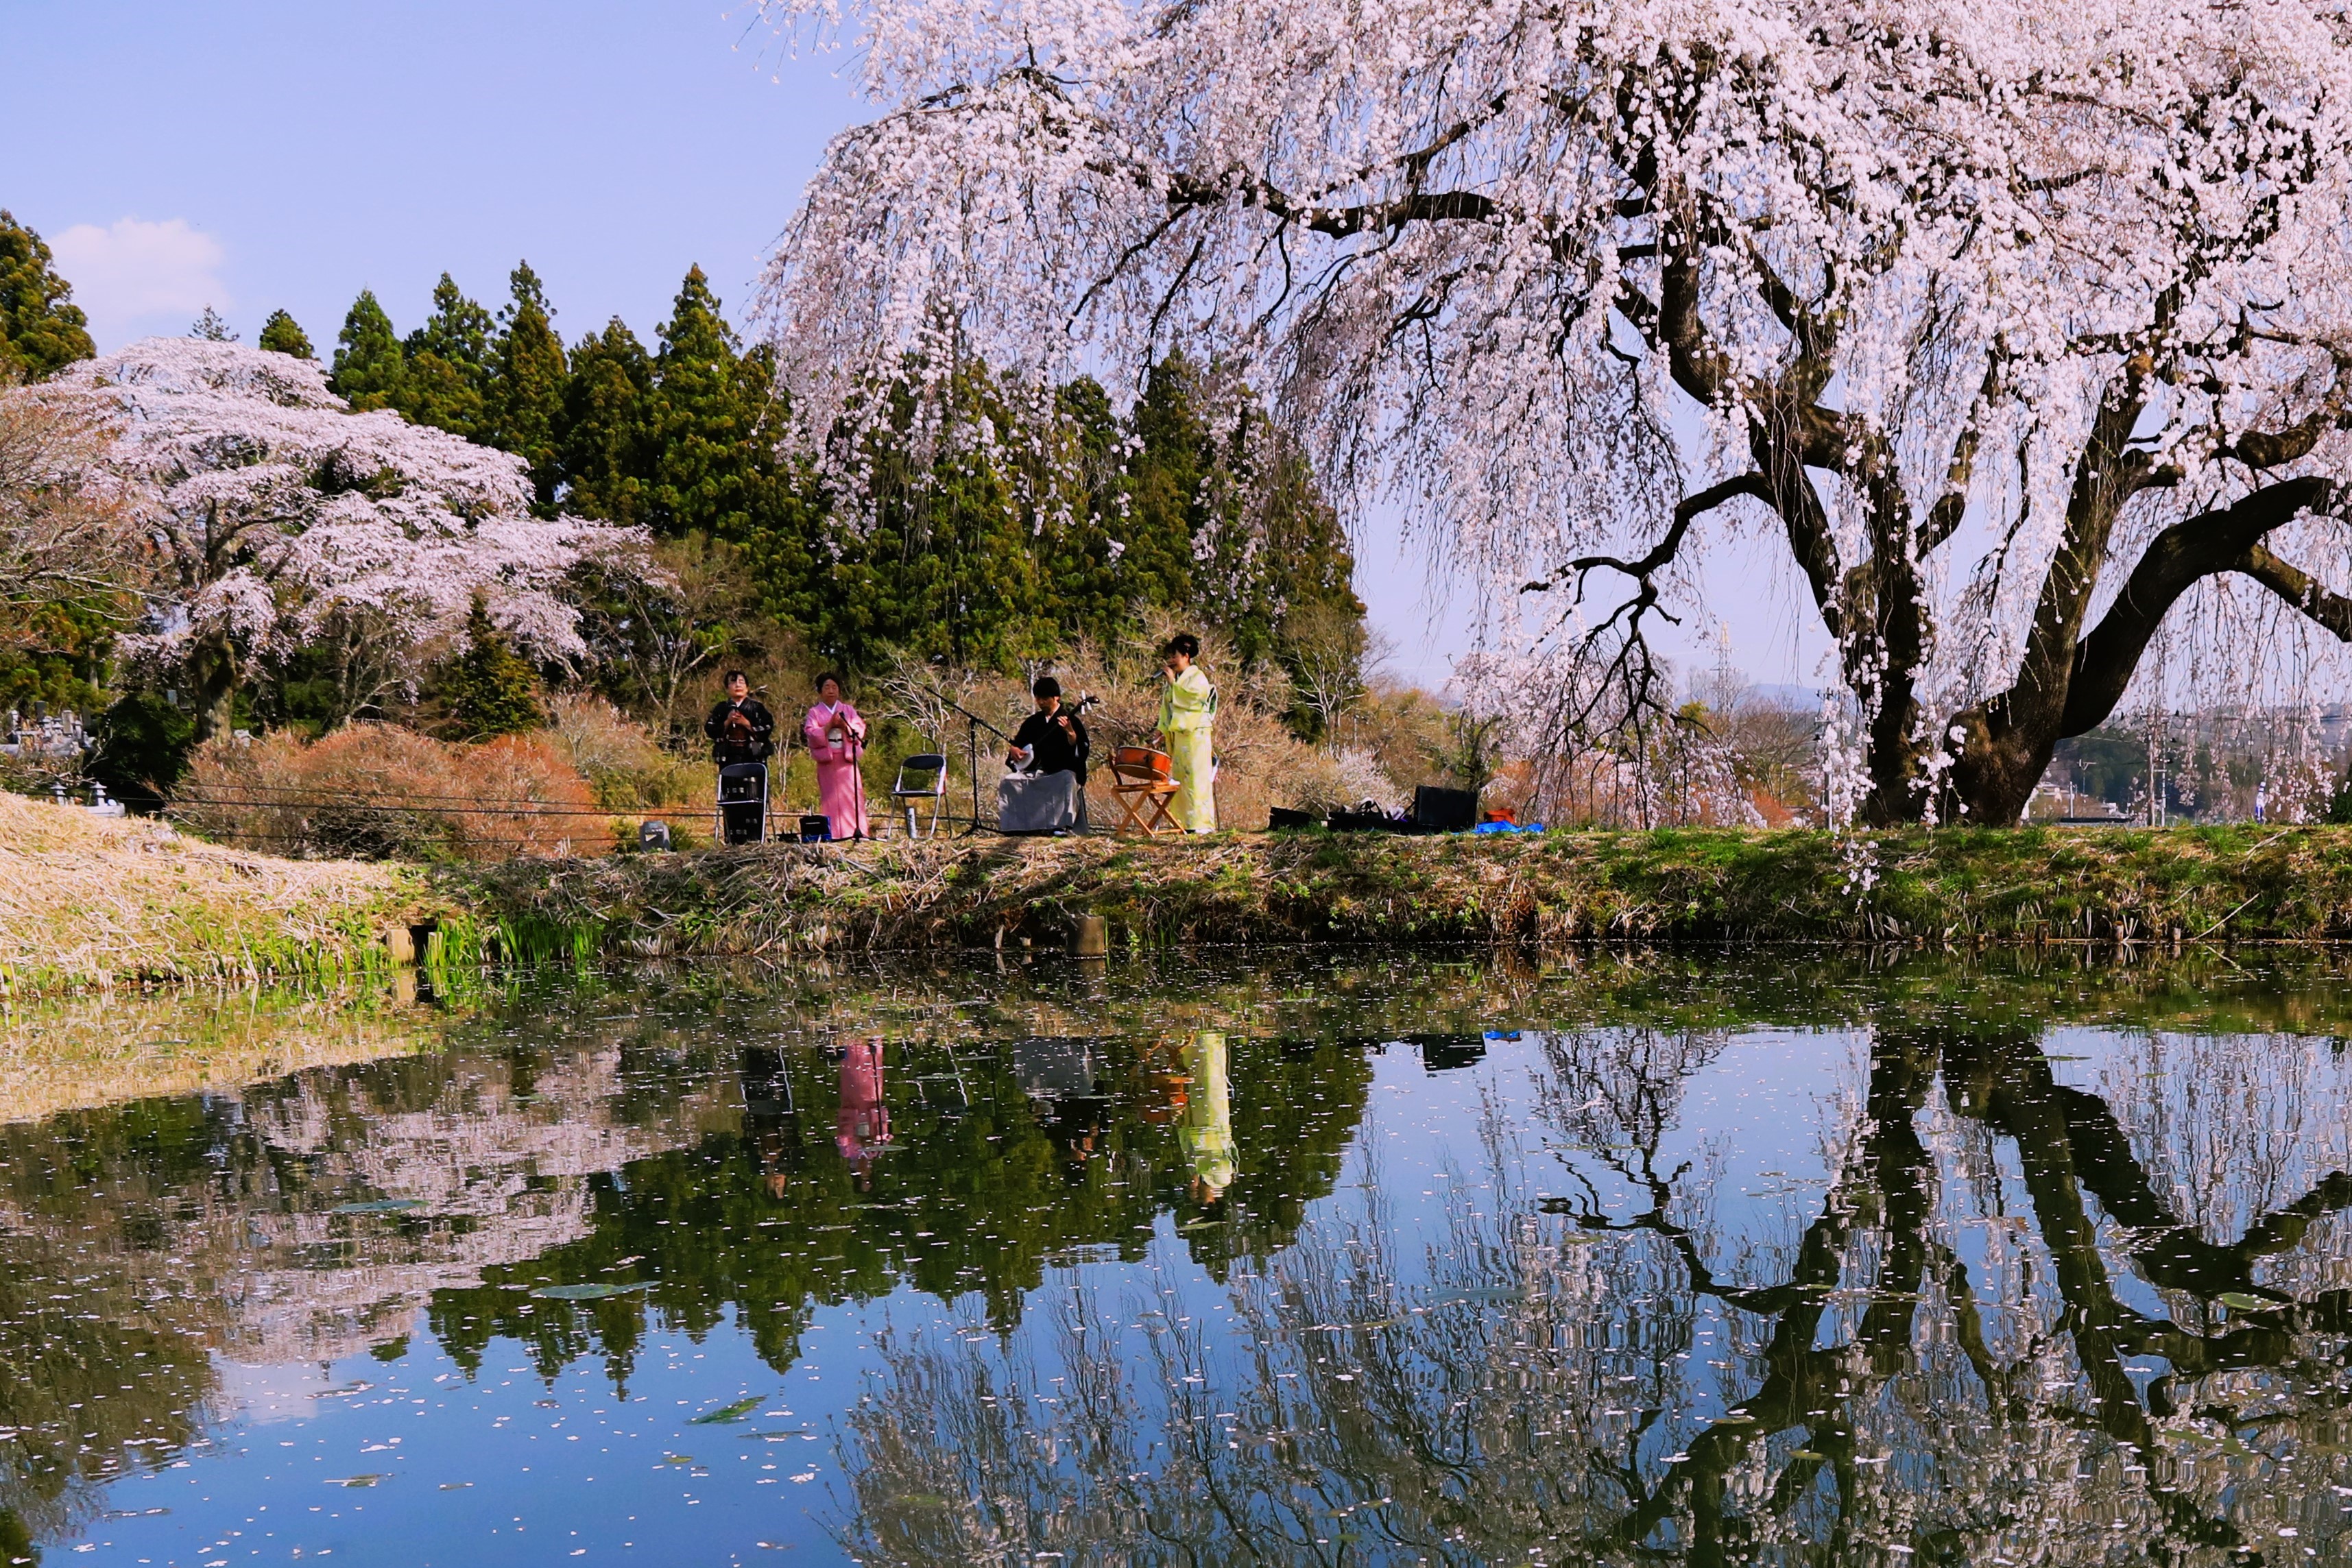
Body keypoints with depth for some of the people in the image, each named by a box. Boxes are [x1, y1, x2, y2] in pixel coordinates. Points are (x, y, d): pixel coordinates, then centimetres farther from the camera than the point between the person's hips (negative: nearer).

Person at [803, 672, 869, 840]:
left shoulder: (848, 710, 14)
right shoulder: (815, 713, 9)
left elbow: (859, 730, 3)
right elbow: (811, 734, -5)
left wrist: (844, 725, -13)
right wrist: (830, 725, -13)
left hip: (847, 759, 1)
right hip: (827, 760, -1)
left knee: (851, 795, -7)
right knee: (831, 798, -4)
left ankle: (857, 831, -10)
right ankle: (834, 833, -5)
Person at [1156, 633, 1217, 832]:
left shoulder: (1197, 677, -3)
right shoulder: (1173, 680, 17)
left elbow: (1191, 698, -18)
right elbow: (1166, 707, 20)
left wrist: (1173, 683, -12)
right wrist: (1163, 730, 9)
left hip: (1195, 734, -7)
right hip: (1176, 735, 7)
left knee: (1196, 777, -10)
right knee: (1178, 778, 5)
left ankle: (1201, 822, -11)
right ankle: (1182, 821, 7)